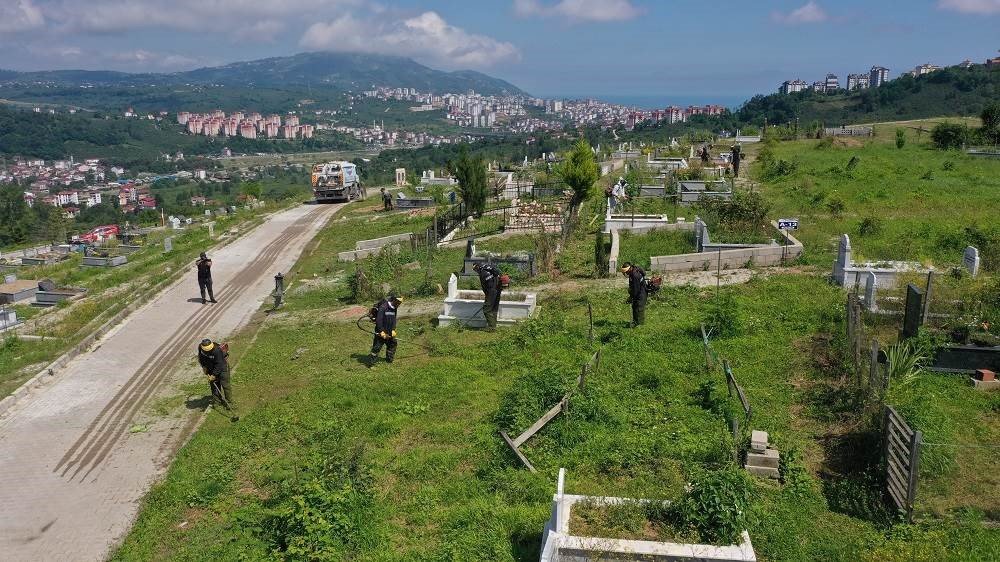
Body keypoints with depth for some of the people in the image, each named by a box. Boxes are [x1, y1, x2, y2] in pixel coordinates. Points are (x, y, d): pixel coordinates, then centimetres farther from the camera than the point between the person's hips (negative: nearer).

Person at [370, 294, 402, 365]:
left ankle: (389, 360, 31)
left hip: (389, 332, 8)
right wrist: (381, 331, -23)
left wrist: (393, 330, -3)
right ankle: (371, 362, 3)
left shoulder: (394, 308, 6)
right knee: (377, 347, -5)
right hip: (381, 332, -8)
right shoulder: (383, 307, -20)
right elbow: (378, 320, -22)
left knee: (392, 344, 16)